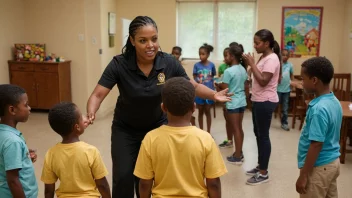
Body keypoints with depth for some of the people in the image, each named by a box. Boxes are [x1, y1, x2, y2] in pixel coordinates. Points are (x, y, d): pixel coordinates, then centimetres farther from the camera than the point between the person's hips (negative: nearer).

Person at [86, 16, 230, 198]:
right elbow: (98, 94, -21)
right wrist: (90, 114, -41)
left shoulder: (169, 63, -18)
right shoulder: (119, 64, -22)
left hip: (157, 127, 1)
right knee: (123, 178, 0)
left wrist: (213, 95, -23)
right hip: (125, 130, -1)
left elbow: (193, 86, -6)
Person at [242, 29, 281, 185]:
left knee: (263, 136, -2)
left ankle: (264, 173, 8)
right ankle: (260, 166, 29)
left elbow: (263, 81, -23)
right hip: (258, 101, 10)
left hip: (265, 102, -10)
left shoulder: (272, 58, -17)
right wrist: (250, 64, 5)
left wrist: (252, 64, -20)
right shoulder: (264, 57, 14)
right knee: (258, 134, 16)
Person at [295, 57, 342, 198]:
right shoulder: (334, 102, 2)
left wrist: (303, 175, -18)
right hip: (332, 162, 9)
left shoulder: (319, 109, -26)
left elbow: (316, 145, -25)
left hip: (319, 167, -9)